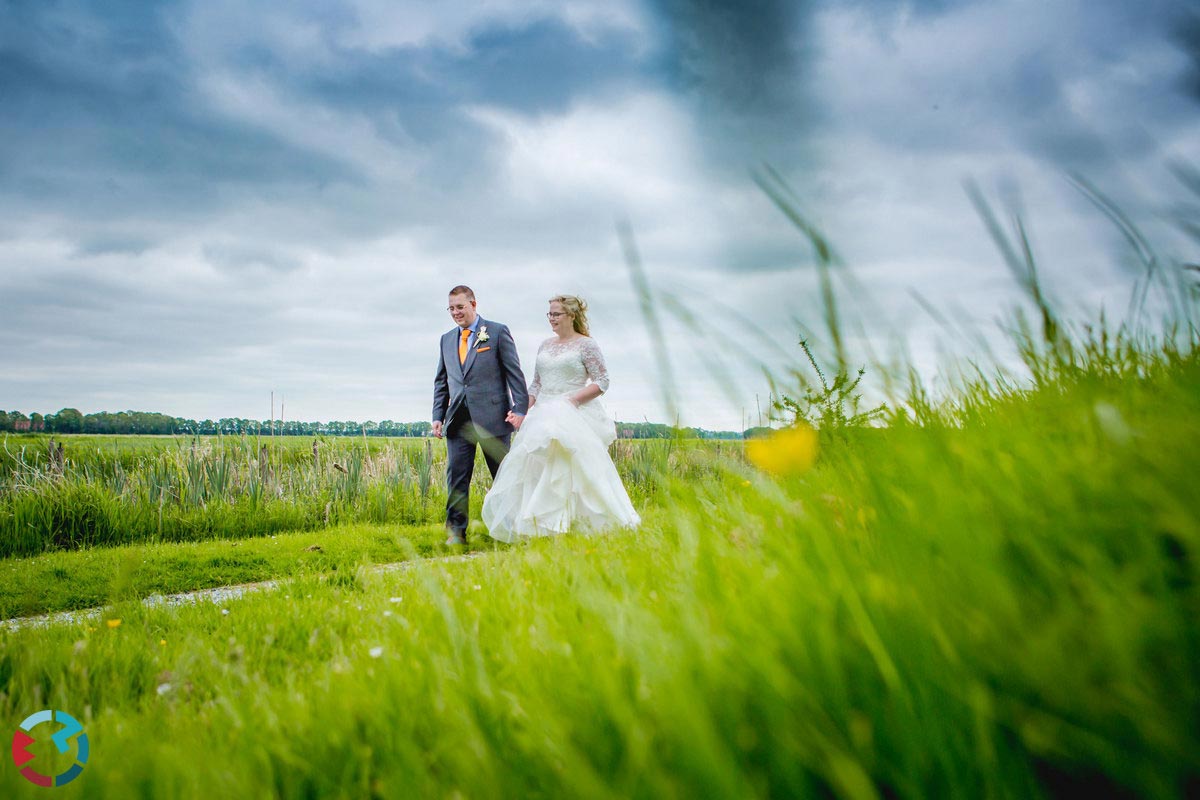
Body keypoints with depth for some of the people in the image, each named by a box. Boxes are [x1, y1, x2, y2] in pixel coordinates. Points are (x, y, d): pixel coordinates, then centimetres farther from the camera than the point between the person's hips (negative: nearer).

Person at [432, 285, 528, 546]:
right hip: (458, 418, 4)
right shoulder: (447, 339, 17)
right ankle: (456, 531, 5)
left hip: (492, 416, -4)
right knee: (457, 474, -1)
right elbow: (441, 382, 20)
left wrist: (520, 408, -10)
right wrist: (438, 416, 12)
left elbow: (514, 373, -2)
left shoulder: (497, 331, 2)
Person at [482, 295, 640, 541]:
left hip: (573, 417, -6)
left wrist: (574, 398, -16)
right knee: (538, 469, -3)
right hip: (543, 417, 6)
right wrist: (524, 412, 7)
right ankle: (540, 525, 0)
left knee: (573, 470, -16)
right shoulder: (545, 345, 17)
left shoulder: (586, 344, -1)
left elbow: (602, 382, -5)